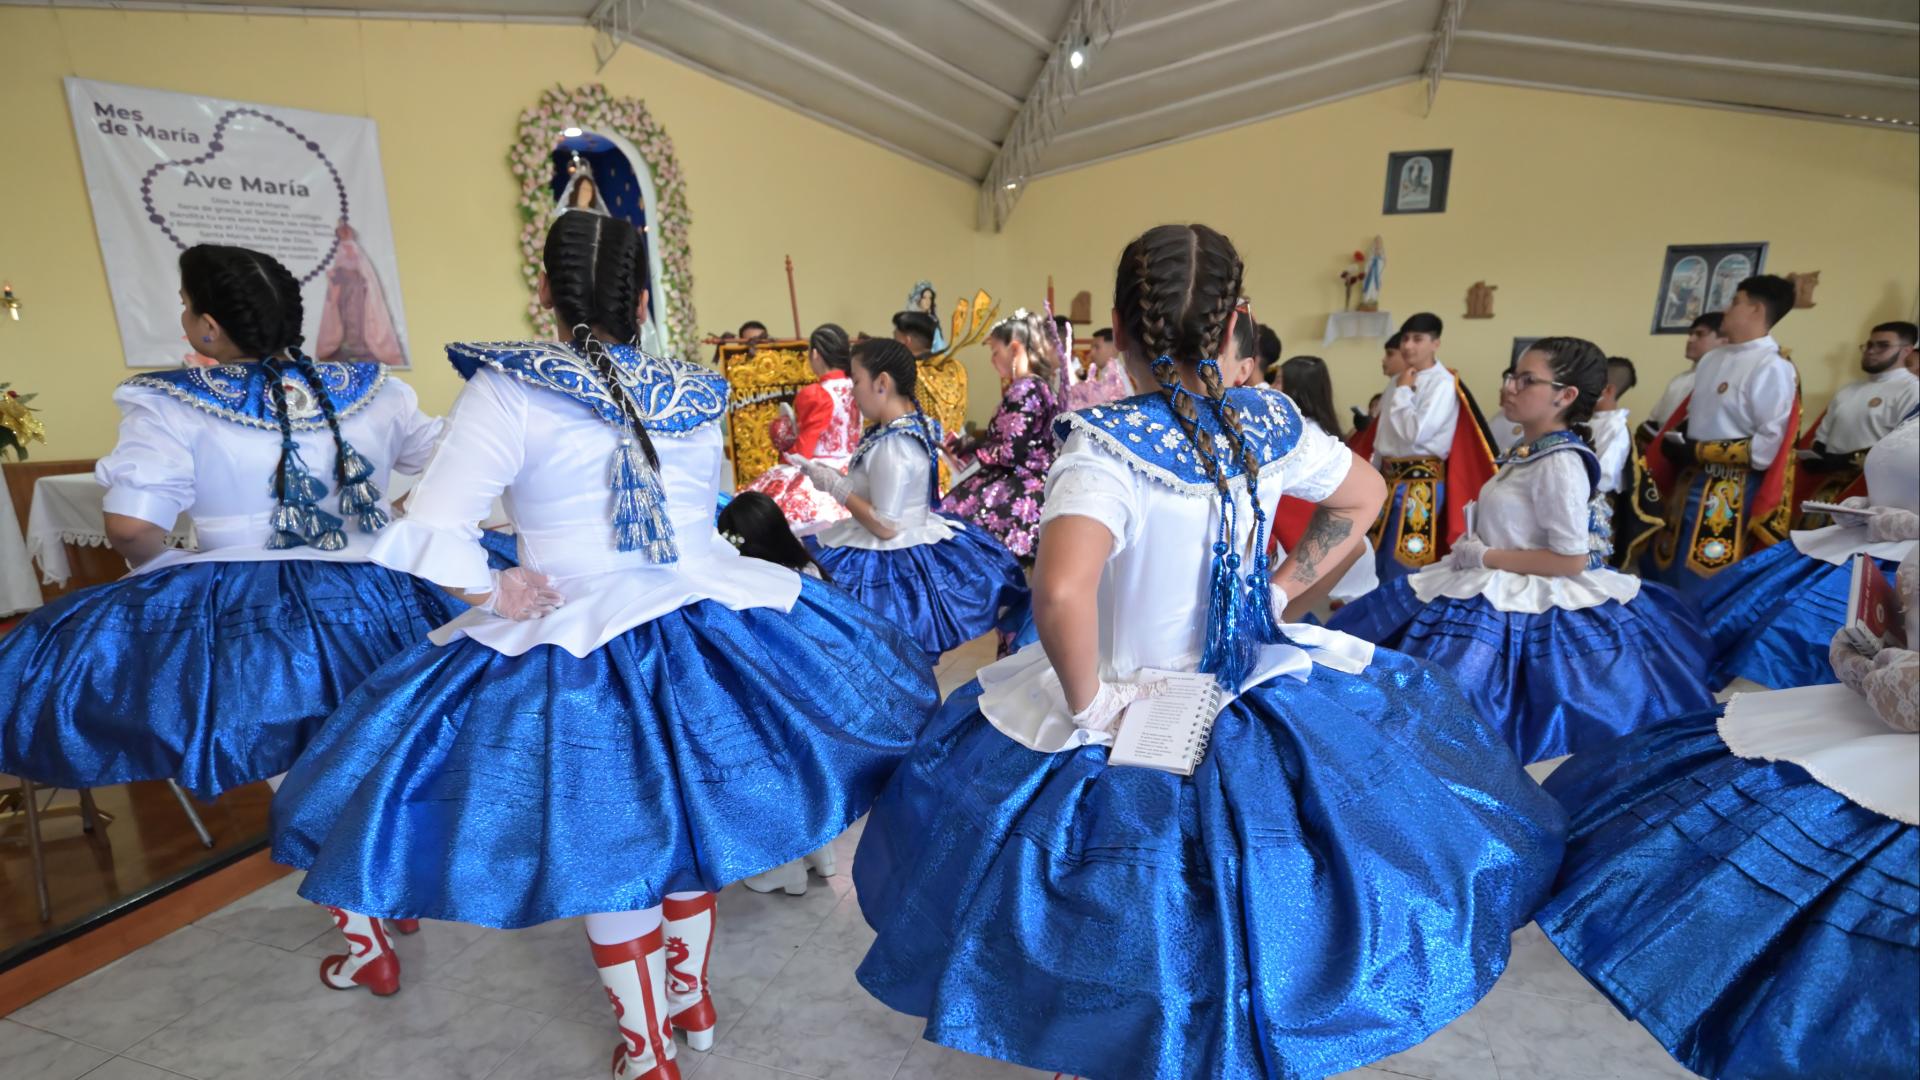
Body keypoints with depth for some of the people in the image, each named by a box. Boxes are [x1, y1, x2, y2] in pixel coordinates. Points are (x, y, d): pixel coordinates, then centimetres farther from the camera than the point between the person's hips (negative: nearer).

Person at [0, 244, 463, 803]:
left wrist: (169, 569, 6)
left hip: (239, 616, -2)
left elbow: (130, 527, -14)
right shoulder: (377, 389, 4)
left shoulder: (172, 405, -5)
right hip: (382, 606, 3)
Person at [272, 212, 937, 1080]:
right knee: (688, 815, 23)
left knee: (605, 844, 15)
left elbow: (431, 532, -14)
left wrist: (494, 596, -1)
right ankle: (691, 994, 42)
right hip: (713, 624, 4)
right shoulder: (694, 395, 5)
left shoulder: (508, 389, -8)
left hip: (580, 644, -3)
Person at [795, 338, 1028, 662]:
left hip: (892, 562, -10)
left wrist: (834, 486, -15)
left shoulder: (890, 447, -26)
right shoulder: (915, 424, 2)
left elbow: (885, 526, -23)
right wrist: (836, 476, 8)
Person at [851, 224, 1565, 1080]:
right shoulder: (1268, 423, -7)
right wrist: (1281, 591, 9)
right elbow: (1364, 495, 12)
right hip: (1261, 687, 5)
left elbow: (1061, 591, -40)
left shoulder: (1106, 442, -24)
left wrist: (1087, 703, -22)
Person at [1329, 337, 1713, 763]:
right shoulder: (1527, 451, 8)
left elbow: (1571, 559, -22)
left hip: (1528, 604, -10)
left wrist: (1482, 557, -17)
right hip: (1499, 592, 10)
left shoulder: (1560, 463, -20)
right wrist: (1472, 550, 2)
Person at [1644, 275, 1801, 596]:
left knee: (1701, 587, -2)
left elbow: (1770, 444, -18)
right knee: (1660, 573, 13)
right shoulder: (1712, 359, 10)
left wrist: (1700, 451, -16)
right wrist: (1677, 443, 0)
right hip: (1690, 480, 8)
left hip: (1732, 493, -7)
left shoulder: (1773, 368, -13)